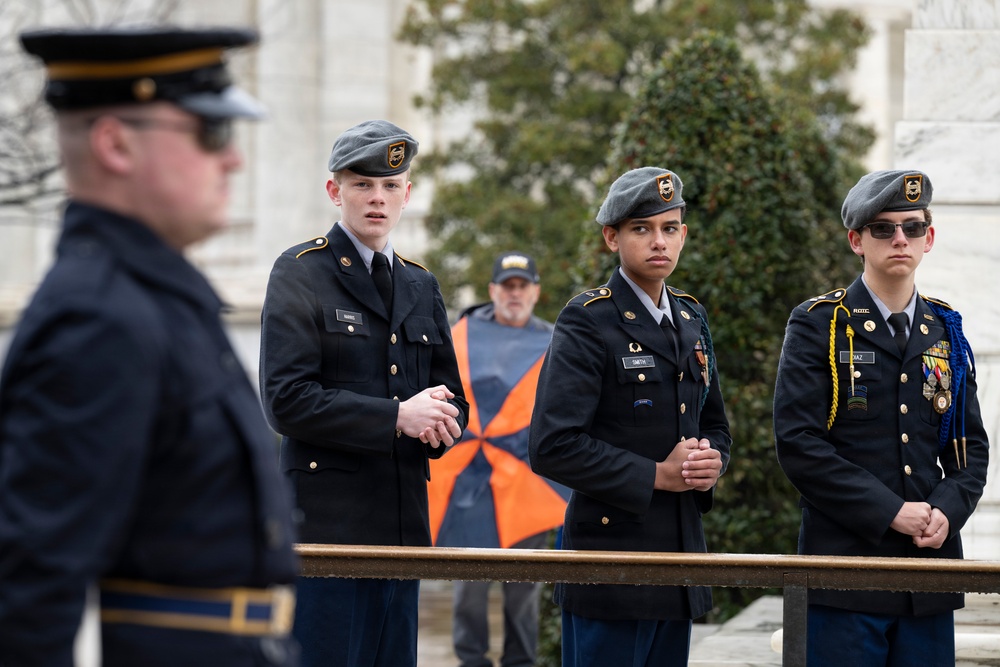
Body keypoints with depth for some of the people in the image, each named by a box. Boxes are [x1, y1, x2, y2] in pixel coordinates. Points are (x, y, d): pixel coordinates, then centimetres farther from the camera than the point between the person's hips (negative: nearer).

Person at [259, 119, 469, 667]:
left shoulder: (422, 286, 19)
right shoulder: (300, 272, -1)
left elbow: (452, 398, 21)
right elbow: (286, 400, -11)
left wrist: (439, 421, -4)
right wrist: (395, 417, -17)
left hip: (404, 524, 6)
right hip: (325, 522, -6)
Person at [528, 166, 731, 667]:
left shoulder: (691, 320, 15)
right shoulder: (586, 322, -8)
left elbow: (713, 423, 24)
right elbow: (552, 447, -17)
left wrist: (710, 462, 0)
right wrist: (655, 476, -16)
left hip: (680, 558, 7)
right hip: (611, 563, -7)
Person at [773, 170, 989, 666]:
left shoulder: (946, 331, 15)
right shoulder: (817, 326, 1)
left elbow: (972, 447, 15)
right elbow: (797, 443, -9)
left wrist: (948, 510, -7)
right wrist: (890, 513, -14)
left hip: (931, 574, 4)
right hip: (845, 564, -4)